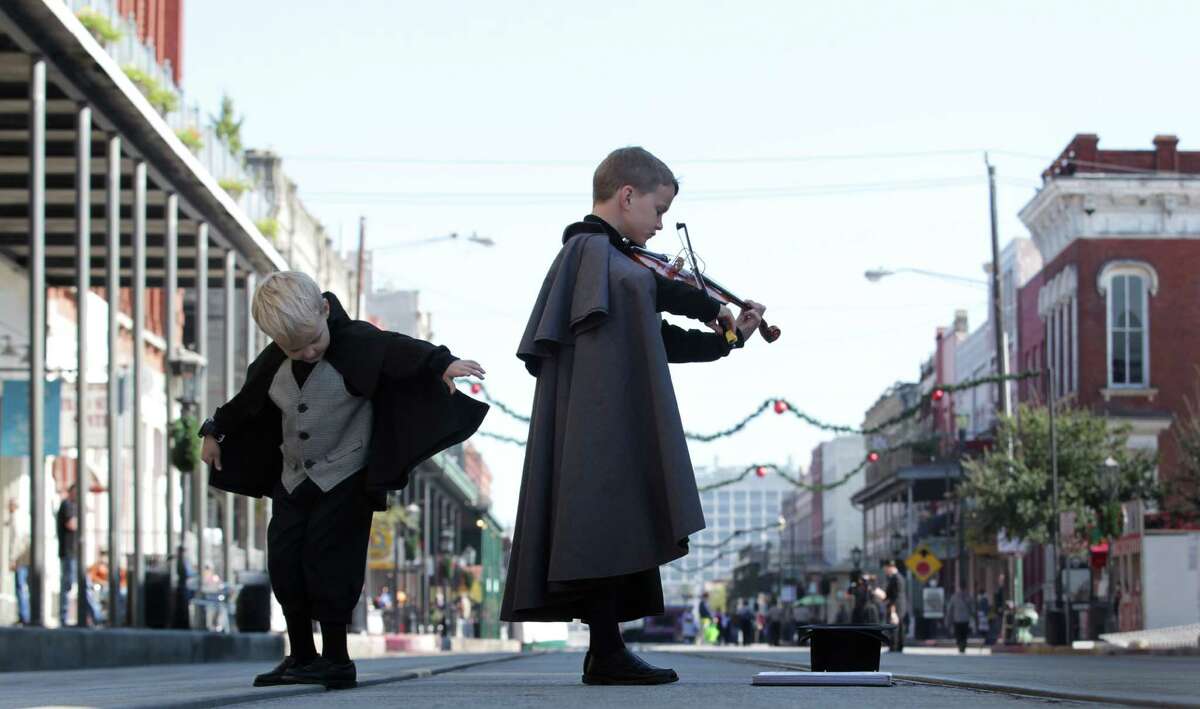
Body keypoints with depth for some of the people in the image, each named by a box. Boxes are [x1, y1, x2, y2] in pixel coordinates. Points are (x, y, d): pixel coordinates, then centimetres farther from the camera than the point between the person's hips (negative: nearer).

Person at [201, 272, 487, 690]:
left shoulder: (356, 343, -17)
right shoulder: (272, 364, 2)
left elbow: (399, 350, -33)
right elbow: (246, 402, 20)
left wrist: (442, 364, -50)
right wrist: (216, 432, 31)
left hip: (345, 477, -6)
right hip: (293, 479, 6)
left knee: (328, 561, -11)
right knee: (283, 562, 5)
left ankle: (336, 658, -2)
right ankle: (301, 657, 17)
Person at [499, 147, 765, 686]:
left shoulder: (601, 253, 24)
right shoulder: (593, 248, -6)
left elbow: (658, 339, 22)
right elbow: (641, 287, -24)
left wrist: (729, 338, 14)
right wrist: (710, 307, -10)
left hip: (611, 422, 10)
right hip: (602, 420, -10)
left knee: (615, 534, 9)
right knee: (608, 526, -12)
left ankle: (606, 650, 11)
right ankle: (606, 653, -12)